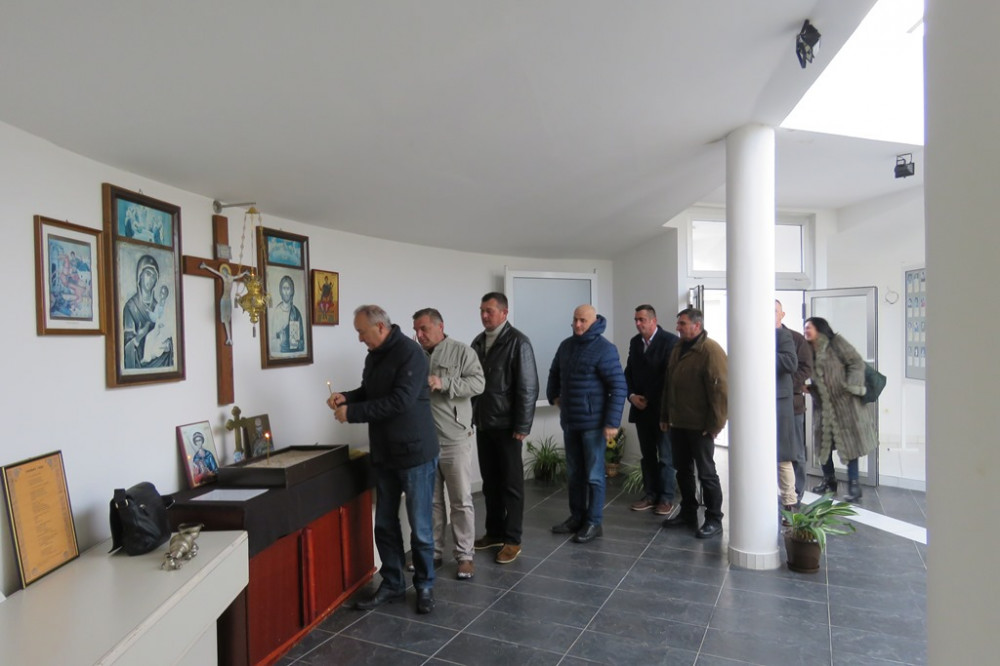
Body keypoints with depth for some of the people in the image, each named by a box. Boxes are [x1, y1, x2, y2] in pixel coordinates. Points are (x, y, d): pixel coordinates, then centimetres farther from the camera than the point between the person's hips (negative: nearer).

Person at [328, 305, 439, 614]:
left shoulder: (410, 353, -17)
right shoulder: (373, 356, 10)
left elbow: (400, 400, -25)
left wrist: (352, 412, -20)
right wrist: (347, 397, 1)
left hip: (415, 452, -8)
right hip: (383, 454, 8)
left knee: (420, 526, 4)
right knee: (385, 524, 14)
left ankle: (424, 585, 22)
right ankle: (392, 584, 29)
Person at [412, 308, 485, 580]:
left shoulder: (462, 352, -3)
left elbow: (478, 383, -15)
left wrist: (443, 383, -23)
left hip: (455, 440, -4)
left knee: (461, 501, 4)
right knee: (431, 500, 14)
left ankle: (465, 556, 16)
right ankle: (433, 552, 28)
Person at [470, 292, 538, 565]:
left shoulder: (517, 342, -11)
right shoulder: (478, 342, 10)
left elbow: (528, 387, -14)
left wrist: (522, 425, -16)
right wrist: (474, 416, 11)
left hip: (506, 425, -6)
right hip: (483, 424, 6)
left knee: (511, 483, 4)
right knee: (490, 482, 15)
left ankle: (512, 539, 14)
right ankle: (494, 532, 28)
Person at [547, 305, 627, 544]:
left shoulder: (604, 348, -13)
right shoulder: (566, 345, 9)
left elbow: (619, 387, -17)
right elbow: (554, 373, 26)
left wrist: (612, 422, -21)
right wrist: (553, 396, 13)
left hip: (593, 422, -7)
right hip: (569, 421, 7)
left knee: (594, 475, 3)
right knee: (574, 473, 15)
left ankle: (594, 523, 14)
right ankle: (577, 517, 27)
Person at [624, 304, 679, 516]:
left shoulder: (670, 341, -9)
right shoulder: (634, 342, 10)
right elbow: (629, 372, 12)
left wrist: (650, 400, -12)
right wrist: (632, 395, -4)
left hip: (662, 408, -5)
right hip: (641, 408, 6)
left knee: (665, 456, 3)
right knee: (647, 455, 11)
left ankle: (666, 498, 13)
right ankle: (650, 495, 20)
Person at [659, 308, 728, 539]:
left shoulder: (711, 351, -15)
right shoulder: (678, 348, 11)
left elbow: (720, 390, -18)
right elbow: (668, 384, 16)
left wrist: (715, 425, -18)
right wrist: (665, 416, 14)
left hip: (700, 426, -7)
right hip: (678, 423, 8)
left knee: (706, 473, 3)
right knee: (683, 470, 15)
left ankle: (714, 520, 16)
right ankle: (688, 512, 29)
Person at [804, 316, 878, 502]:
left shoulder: (836, 342, -6)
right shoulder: (809, 351, 9)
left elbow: (857, 363, -10)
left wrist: (850, 387, -19)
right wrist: (807, 388, -3)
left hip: (843, 403, -6)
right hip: (822, 406, 6)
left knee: (849, 442, -3)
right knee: (822, 443, 9)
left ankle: (854, 485, 4)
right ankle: (829, 480, 23)